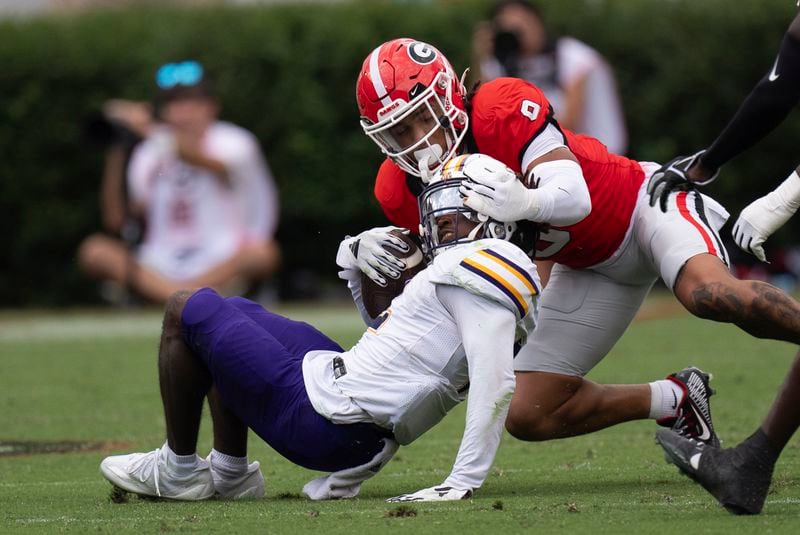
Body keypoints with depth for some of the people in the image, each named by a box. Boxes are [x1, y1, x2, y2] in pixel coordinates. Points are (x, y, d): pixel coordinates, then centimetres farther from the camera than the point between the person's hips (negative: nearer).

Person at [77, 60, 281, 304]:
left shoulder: (234, 142, 1)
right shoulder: (149, 154, 11)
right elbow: (116, 220, 5)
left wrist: (148, 129, -36)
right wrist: (116, 154, -4)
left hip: (223, 266, -3)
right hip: (159, 269, 3)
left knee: (263, 252, -33)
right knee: (94, 250, -20)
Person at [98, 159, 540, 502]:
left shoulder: (482, 262, -17)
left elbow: (495, 382, -29)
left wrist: (464, 482, -34)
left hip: (322, 423, -11)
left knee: (188, 310, 3)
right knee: (230, 312, 31)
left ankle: (176, 470, 14)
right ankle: (228, 474, 24)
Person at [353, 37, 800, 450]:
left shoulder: (504, 109, -27)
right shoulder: (403, 190, -11)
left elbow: (574, 198, -36)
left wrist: (524, 203, -57)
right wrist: (370, 259, -17)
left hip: (645, 201, -7)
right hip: (591, 264, 7)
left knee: (709, 294, -39)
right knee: (530, 417, 0)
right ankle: (676, 401, 14)